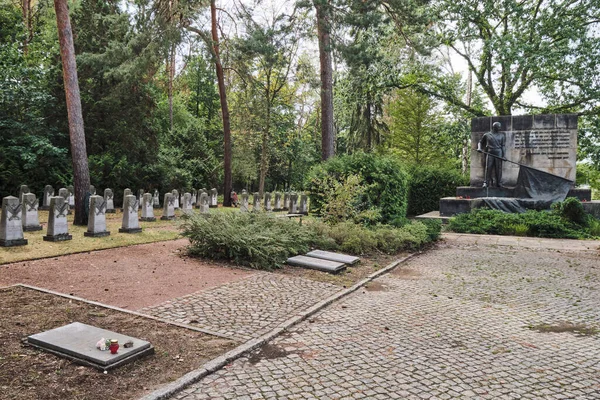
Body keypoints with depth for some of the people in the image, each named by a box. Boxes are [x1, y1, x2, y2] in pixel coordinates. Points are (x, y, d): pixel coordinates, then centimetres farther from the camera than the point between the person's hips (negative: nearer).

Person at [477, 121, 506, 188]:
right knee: (488, 168, -6)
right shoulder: (487, 135, 10)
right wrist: (479, 148, -3)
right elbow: (480, 142, 18)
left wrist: (503, 155, -1)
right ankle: (486, 183, -4)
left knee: (498, 168, -1)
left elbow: (502, 146, 8)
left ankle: (499, 183, 3)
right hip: (490, 153, -1)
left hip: (498, 153, 1)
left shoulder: (501, 135, 13)